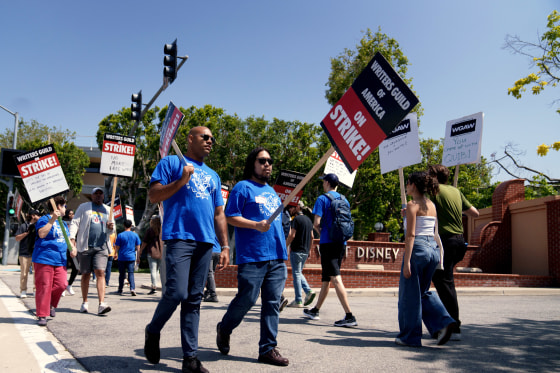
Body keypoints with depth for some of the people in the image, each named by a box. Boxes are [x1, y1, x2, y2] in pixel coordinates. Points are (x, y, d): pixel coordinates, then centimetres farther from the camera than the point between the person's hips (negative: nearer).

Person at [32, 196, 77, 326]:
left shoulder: (63, 223, 20)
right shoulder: (44, 219, -5)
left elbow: (67, 239, 25)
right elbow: (41, 234, -22)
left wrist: (73, 248, 5)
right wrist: (52, 219, -27)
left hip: (60, 260, 7)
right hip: (44, 259, -6)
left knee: (61, 284, -3)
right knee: (44, 287, -4)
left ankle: (51, 304, 23)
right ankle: (42, 315, 5)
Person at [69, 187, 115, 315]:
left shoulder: (108, 210, 21)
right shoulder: (83, 207, 12)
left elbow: (111, 231, 24)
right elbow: (75, 223, 5)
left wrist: (111, 227, 0)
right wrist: (72, 237, -9)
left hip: (101, 247, 1)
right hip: (85, 246, -1)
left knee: (100, 273, -12)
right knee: (86, 274, 5)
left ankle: (101, 304, -19)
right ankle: (85, 302, 19)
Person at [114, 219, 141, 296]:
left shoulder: (120, 235, -5)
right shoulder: (135, 235, 0)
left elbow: (117, 247, -1)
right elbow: (138, 247, 5)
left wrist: (116, 254, 17)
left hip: (122, 257, 0)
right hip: (131, 257, 0)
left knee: (122, 274, 11)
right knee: (131, 273, 0)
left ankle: (120, 290, 21)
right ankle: (132, 288, -19)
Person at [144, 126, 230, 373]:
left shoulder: (213, 176, 24)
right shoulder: (172, 162, 9)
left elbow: (219, 214, 22)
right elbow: (153, 196, 0)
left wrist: (225, 246, 13)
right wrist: (181, 180, -12)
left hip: (205, 242, 5)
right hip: (179, 237, -5)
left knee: (194, 300, 5)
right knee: (176, 292, -14)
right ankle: (153, 330, 15)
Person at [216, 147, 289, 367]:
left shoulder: (271, 191, 22)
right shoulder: (243, 188, -1)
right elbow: (230, 217, -8)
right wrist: (256, 225, -20)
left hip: (277, 257, 7)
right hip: (252, 256, -7)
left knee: (273, 303, 4)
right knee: (246, 300, -3)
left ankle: (268, 349, 11)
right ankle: (224, 329, 25)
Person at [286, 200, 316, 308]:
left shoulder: (296, 219, -11)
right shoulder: (308, 219, 13)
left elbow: (292, 235, -18)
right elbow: (312, 236, 15)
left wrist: (285, 246, -8)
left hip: (296, 250, -8)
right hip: (305, 252, 8)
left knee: (296, 274, -2)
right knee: (299, 273, 18)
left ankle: (298, 301, -1)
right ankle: (309, 291, 1)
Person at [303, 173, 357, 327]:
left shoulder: (322, 199, -6)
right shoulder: (344, 200, 14)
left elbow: (316, 223, -13)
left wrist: (319, 230, 6)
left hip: (328, 242, -7)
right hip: (341, 243, 7)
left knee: (336, 279, -10)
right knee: (326, 278, 16)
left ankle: (350, 316, -15)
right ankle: (315, 310, 28)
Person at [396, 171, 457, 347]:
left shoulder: (412, 205, -8)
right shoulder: (432, 205, 13)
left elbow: (410, 235, -15)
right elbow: (435, 233, 16)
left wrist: (407, 262, -15)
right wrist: (439, 254, 23)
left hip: (418, 248, -8)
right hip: (433, 248, 8)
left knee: (410, 294, 4)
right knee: (424, 292, 21)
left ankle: (410, 336, 12)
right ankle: (443, 322, 4)